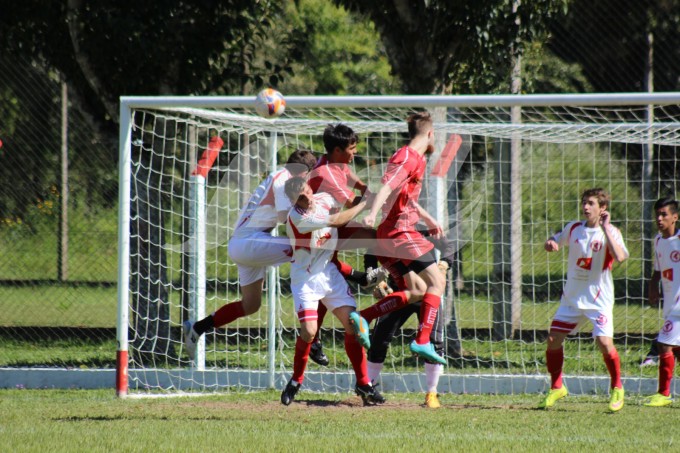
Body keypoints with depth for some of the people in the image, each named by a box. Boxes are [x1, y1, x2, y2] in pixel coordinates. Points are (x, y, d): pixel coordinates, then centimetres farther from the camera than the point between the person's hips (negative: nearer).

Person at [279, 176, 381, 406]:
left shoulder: (324, 199, -5)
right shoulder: (297, 217, -25)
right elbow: (337, 221, -21)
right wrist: (364, 204, -11)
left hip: (329, 273, 6)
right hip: (305, 278, -6)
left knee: (352, 323, -5)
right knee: (309, 330, -17)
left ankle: (363, 383, 3)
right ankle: (296, 381, 7)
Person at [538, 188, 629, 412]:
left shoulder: (610, 232, -10)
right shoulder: (574, 228, 4)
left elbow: (620, 256, -30)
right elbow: (556, 240, 23)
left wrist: (605, 228, -29)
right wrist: (550, 243, -2)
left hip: (599, 299, -5)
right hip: (571, 298, 5)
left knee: (604, 343, -17)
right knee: (553, 340, 0)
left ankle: (617, 389, 5)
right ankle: (556, 387, 19)